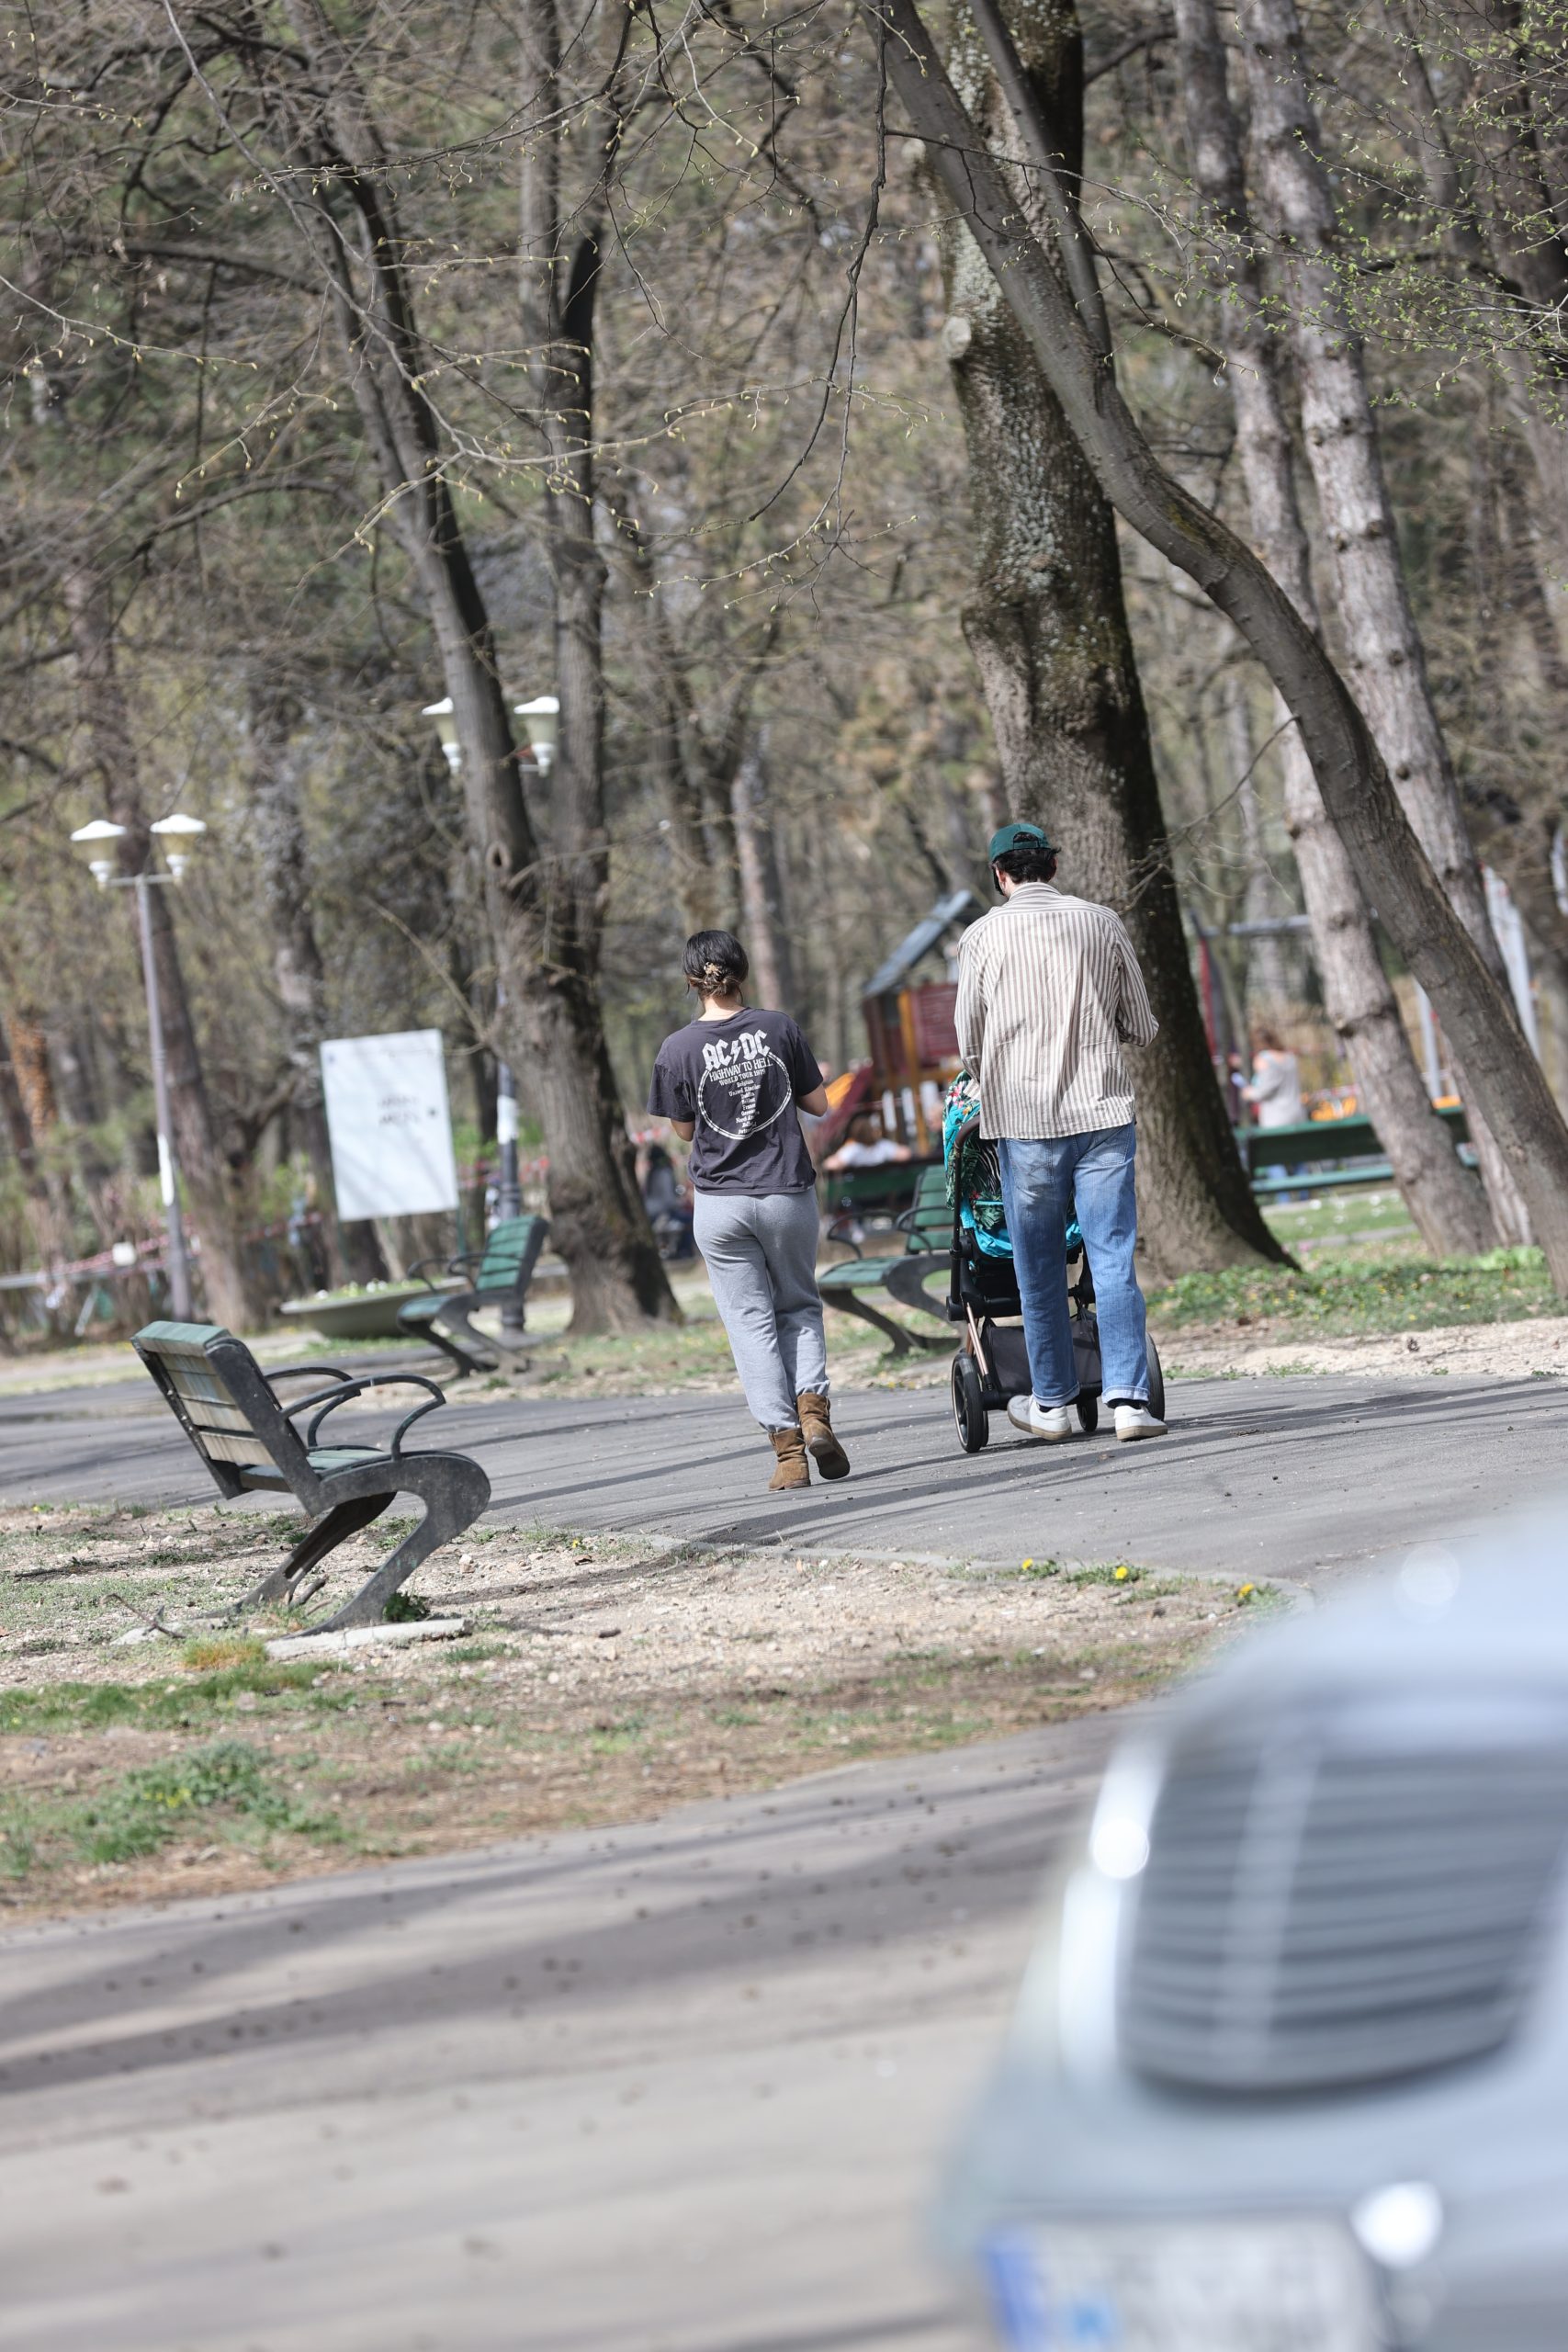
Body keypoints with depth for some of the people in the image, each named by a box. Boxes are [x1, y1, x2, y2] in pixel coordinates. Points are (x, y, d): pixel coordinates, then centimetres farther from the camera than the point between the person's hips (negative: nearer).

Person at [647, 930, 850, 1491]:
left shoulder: (679, 1050, -8)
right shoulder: (779, 1029, -5)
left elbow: (684, 1128, 3)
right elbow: (818, 1104, 4)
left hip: (721, 1203, -1)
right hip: (788, 1193, 1)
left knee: (750, 1320, 4)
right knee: (799, 1304, 19)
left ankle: (787, 1448, -4)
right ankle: (812, 1407, -5)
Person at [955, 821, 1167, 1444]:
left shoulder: (983, 937, -1)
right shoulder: (1102, 924, 3)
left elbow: (970, 1044, 6)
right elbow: (1142, 1029, 9)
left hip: (1025, 1120, -1)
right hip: (1104, 1112, 1)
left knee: (1040, 1274, 10)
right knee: (1114, 1263, 0)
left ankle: (1052, 1405, 18)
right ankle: (1129, 1399, -8)